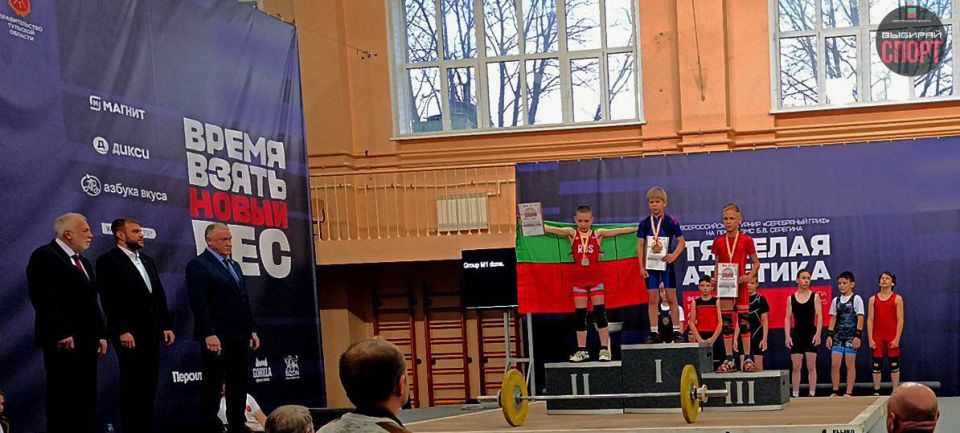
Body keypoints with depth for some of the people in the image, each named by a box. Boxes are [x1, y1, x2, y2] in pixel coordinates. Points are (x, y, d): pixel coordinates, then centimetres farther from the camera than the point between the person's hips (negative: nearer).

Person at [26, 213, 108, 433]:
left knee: (86, 400, 9)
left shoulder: (83, 262, 22)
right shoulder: (44, 256, -7)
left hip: (87, 341, 9)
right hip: (64, 343, -9)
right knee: (63, 399, -6)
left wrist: (100, 334, 14)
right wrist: (61, 334, -21)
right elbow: (44, 299, -16)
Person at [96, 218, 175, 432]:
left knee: (149, 384, 9)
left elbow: (159, 295, 18)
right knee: (132, 385, -3)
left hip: (152, 332, 7)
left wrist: (166, 326, 11)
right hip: (130, 333, -7)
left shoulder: (148, 261, 18)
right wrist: (122, 330, -20)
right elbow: (110, 300, -14)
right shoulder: (108, 261, -6)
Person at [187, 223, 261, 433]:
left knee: (238, 387, 10)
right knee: (212, 388, -2)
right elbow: (199, 303, -15)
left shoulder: (234, 266, 20)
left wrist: (252, 330, 15)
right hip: (217, 337, -8)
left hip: (239, 337, 8)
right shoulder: (199, 265, -6)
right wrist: (209, 334, -22)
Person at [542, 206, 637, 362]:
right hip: (578, 280, 1)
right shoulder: (571, 233, 3)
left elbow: (619, 231, -3)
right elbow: (548, 229, -6)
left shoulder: (598, 234, 2)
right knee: (579, 315, 5)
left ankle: (605, 349, 1)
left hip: (596, 279, -1)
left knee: (600, 313, -3)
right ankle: (582, 351, 13)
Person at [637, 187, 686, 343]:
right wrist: (641, 266, -1)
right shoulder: (645, 223, 3)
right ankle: (654, 332, 6)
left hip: (666, 263, -2)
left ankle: (676, 331, 6)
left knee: (671, 298, 1)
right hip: (651, 264, 2)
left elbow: (681, 241, 0)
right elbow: (640, 245, 4)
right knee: (653, 299, 3)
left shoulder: (671, 222, -3)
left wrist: (674, 256, -16)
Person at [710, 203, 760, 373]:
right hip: (724, 285, 2)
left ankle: (747, 359, 6)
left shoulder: (746, 240, -1)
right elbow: (716, 265, 12)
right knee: (726, 321, 3)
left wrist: (750, 276, -12)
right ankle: (729, 360, 7)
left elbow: (756, 263, 4)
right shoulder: (718, 242, 5)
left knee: (743, 320, 1)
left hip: (740, 284, -2)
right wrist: (716, 280, -4)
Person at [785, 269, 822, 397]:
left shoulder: (815, 297, 2)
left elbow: (819, 316, -3)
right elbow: (787, 318, 4)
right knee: (796, 367, 2)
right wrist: (787, 336, -5)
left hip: (811, 334, -1)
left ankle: (812, 393, 3)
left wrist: (818, 334, -13)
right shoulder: (791, 298, 5)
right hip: (796, 334, 1)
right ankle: (795, 394, 5)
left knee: (811, 367, 0)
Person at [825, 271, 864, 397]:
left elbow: (860, 318, -6)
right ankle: (835, 391, 5)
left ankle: (849, 392, 4)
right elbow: (833, 319, 12)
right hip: (838, 336, 4)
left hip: (851, 336, -4)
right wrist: (829, 335, 4)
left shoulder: (856, 299, -2)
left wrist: (858, 336, -13)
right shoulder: (836, 300, 11)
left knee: (850, 364, 0)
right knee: (834, 364, -2)